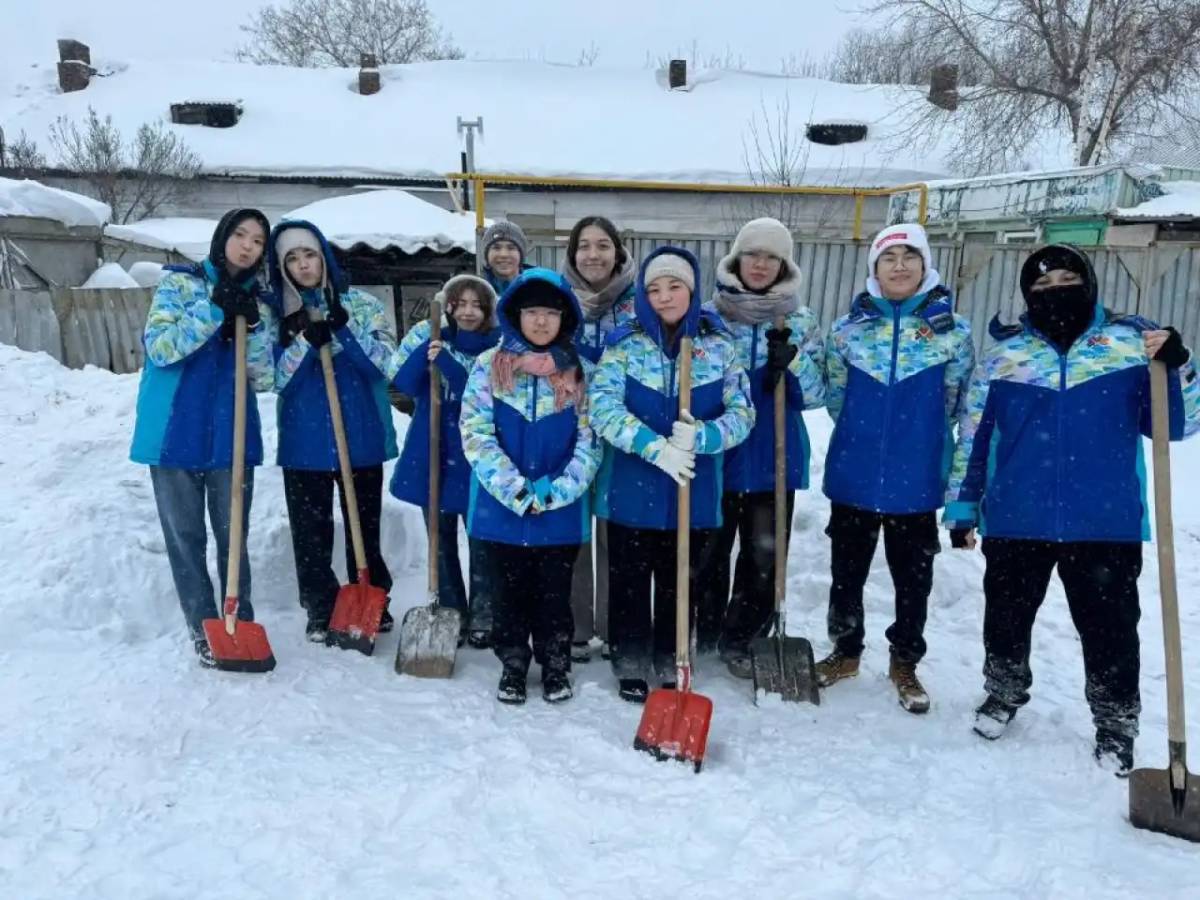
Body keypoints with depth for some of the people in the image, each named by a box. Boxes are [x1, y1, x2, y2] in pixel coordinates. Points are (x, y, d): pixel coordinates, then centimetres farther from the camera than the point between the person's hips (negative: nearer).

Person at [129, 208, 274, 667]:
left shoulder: (257, 301, 10)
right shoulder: (179, 283, 2)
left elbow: (263, 378, 3)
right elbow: (159, 347, -12)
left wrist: (253, 326, -11)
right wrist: (215, 310, -17)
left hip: (231, 435, 2)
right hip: (175, 433, -2)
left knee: (233, 536, 6)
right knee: (186, 538, 3)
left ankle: (241, 626, 16)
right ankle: (204, 632, 12)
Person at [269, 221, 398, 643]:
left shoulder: (362, 304, 1)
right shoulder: (277, 313, 4)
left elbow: (387, 363, -10)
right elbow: (278, 380, -5)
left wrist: (343, 329, -20)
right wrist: (307, 341, -19)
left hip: (361, 437, -1)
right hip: (304, 442, 1)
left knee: (364, 527, 9)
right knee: (310, 533, 5)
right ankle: (321, 612, 19)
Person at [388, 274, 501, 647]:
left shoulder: (497, 346, -2)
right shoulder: (429, 335, 3)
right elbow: (402, 383, -8)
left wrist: (447, 363, -25)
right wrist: (427, 350, -23)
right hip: (432, 455, 2)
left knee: (482, 542, 1)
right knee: (441, 543, 11)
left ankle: (482, 616, 16)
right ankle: (451, 613, 25)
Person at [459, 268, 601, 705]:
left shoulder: (579, 372, 1)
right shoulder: (489, 366, -2)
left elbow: (591, 443, -2)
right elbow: (476, 435, -8)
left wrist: (554, 492, -15)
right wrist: (517, 492, -17)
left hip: (562, 510, 0)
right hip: (502, 507, 0)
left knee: (554, 591, 11)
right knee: (511, 589, 13)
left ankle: (555, 665, 30)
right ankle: (513, 664, 31)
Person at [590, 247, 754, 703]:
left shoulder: (720, 345, 0)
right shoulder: (625, 343, -4)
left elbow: (742, 414, -4)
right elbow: (602, 408, -14)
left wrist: (700, 437, -24)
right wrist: (656, 447, -26)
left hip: (694, 491, 1)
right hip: (632, 489, -1)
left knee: (679, 584, 15)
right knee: (630, 581, 11)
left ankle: (671, 666, 32)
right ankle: (631, 666, 28)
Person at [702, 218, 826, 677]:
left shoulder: (802, 321, 2)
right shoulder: (710, 315, -1)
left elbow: (815, 395, -2)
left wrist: (791, 361, -20)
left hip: (775, 458, 1)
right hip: (715, 453, 0)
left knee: (765, 554, 4)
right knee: (710, 549, 12)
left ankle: (740, 638, 23)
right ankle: (701, 631, 32)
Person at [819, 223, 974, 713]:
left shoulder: (952, 330, -4)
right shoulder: (847, 328, -1)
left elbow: (959, 403, 5)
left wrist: (919, 435, 10)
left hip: (916, 481, -1)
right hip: (853, 476, 1)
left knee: (913, 578, 12)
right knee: (847, 572, 15)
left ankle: (904, 662, 33)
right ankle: (845, 651, 37)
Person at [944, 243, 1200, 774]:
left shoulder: (1133, 343, 0)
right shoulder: (1003, 354, 3)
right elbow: (972, 437, 6)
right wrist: (962, 506, 5)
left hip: (1106, 522, -1)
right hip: (1015, 520, 1)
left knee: (1109, 626, 9)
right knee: (1006, 616, 16)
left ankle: (1115, 723, 29)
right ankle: (1004, 693, 40)